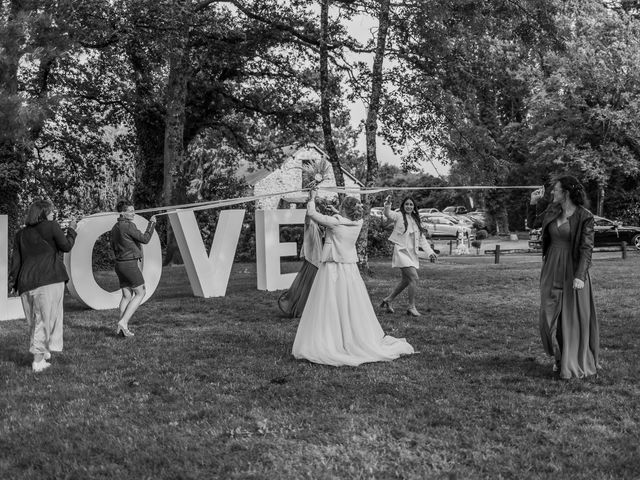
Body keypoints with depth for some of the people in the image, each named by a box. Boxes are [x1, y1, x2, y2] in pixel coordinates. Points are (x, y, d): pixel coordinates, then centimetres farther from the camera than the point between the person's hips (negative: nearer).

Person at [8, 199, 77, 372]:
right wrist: (71, 230, 20)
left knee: (35, 320, 14)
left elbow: (16, 259, 14)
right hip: (49, 278, -6)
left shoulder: (21, 233, 16)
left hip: (26, 281, 6)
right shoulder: (51, 226, 0)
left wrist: (13, 282, 15)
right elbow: (66, 246, 6)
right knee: (46, 319, -3)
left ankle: (43, 352, 19)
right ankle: (38, 360, -5)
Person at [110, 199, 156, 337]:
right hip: (130, 264, -8)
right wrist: (151, 224, -3)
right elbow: (145, 239, -12)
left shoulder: (115, 227, 11)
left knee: (127, 296, 12)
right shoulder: (129, 226, -16)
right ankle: (123, 322, -7)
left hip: (119, 264, 8)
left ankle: (122, 328, 8)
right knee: (140, 293, 3)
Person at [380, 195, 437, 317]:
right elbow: (388, 214, -22)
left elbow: (422, 239, 16)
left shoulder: (415, 220, 16)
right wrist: (387, 206, -43)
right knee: (414, 277, -17)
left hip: (413, 253, 7)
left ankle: (388, 300, 29)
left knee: (406, 281, 11)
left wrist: (429, 252, 6)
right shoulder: (399, 216, -1)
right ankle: (411, 307, -6)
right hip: (402, 251, -7)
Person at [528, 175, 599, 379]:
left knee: (575, 316, 1)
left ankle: (576, 363, 15)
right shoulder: (552, 210, 5)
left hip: (573, 271, -6)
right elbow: (532, 224, 21)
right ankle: (561, 358, 25)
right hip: (551, 270, 6)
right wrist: (534, 202, 8)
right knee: (551, 315, 9)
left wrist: (580, 276, -25)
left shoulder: (584, 217, -12)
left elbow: (587, 248, -17)